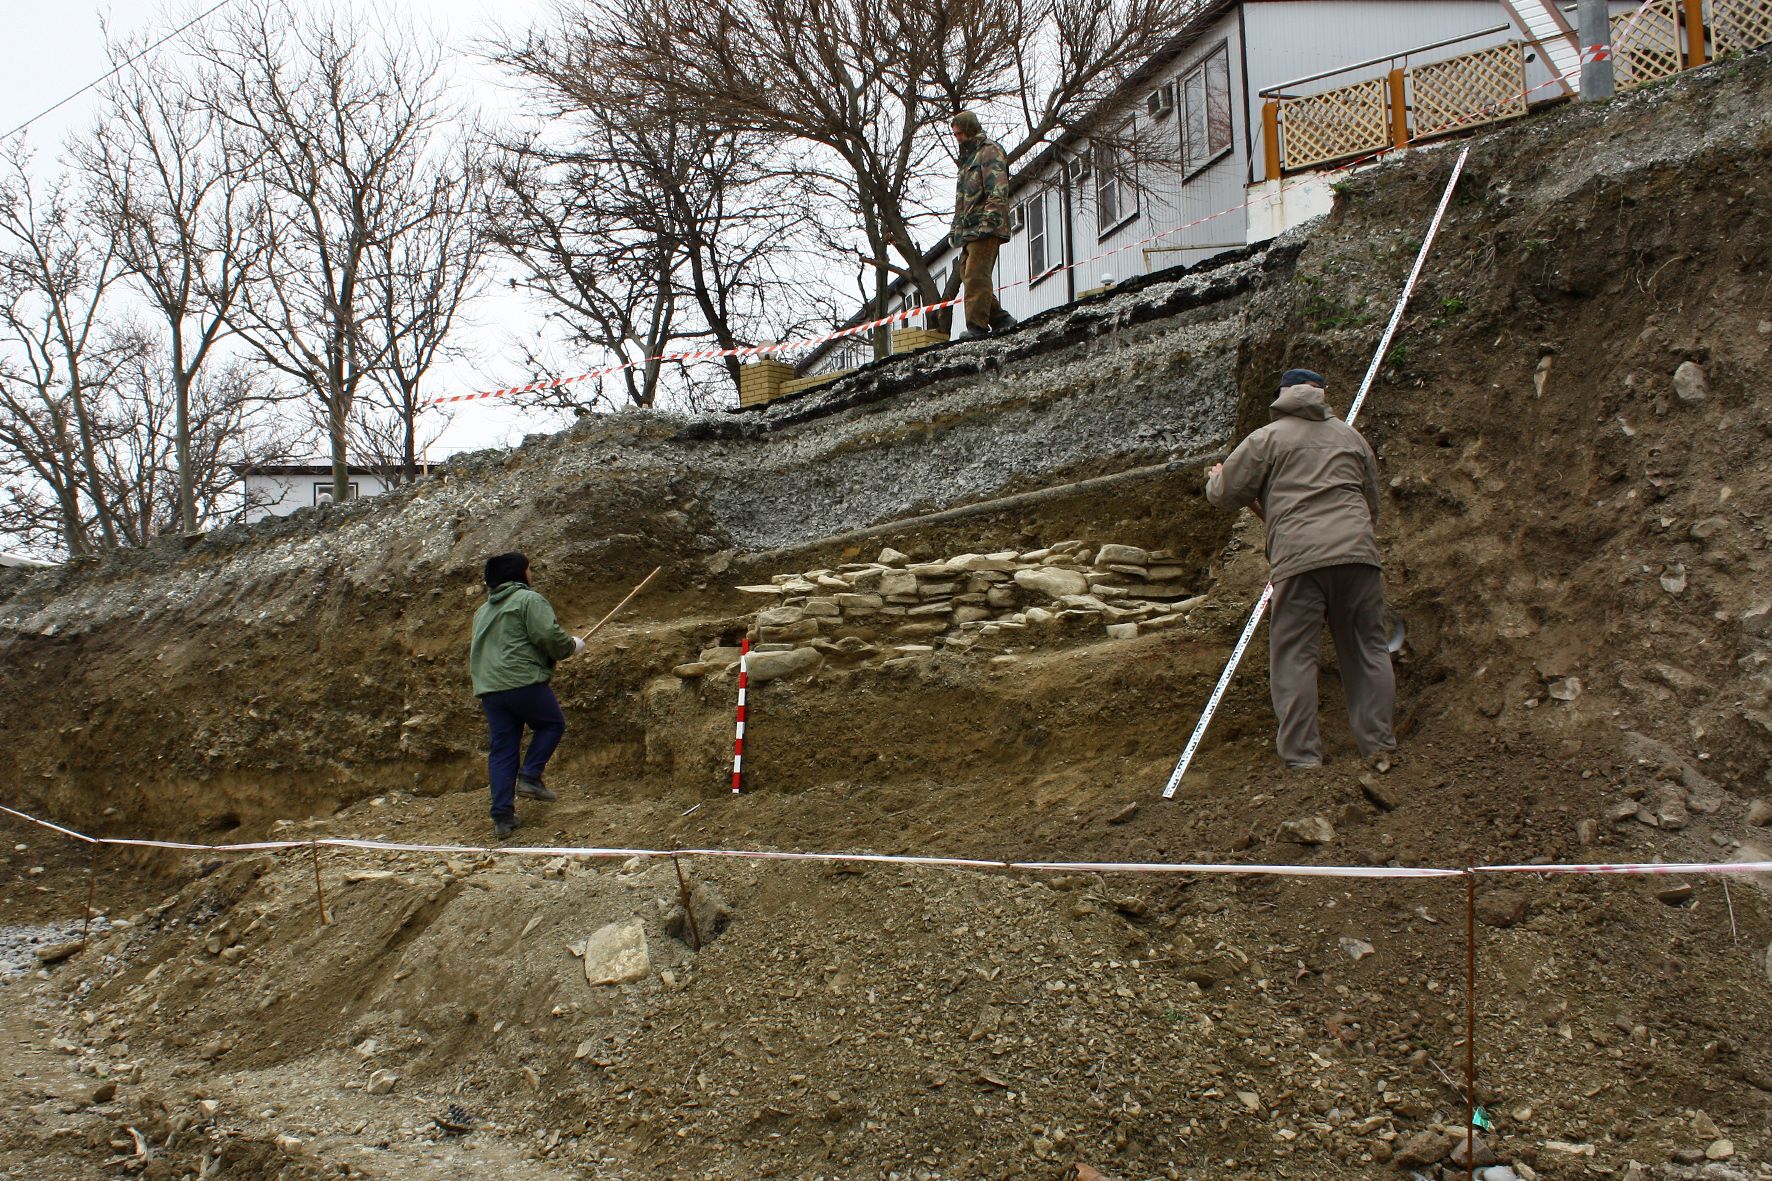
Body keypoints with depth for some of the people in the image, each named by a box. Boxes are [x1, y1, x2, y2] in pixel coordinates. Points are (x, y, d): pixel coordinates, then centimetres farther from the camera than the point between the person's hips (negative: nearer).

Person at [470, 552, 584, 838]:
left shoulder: (483, 610, 24)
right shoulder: (528, 599, -3)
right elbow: (548, 635, -15)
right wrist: (571, 646, 5)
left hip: (488, 688, 7)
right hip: (524, 682, -7)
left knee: (501, 750, 6)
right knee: (552, 724, 15)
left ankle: (502, 816, 4)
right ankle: (530, 777, 1)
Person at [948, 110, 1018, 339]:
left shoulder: (990, 152, -1)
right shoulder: (967, 158, 29)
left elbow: (997, 192, -14)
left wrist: (988, 220, -23)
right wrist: (955, 227, 24)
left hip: (985, 228, -10)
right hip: (969, 230, 10)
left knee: (976, 275, -16)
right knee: (969, 275, 4)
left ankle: (977, 325, -19)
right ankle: (1000, 319, 9)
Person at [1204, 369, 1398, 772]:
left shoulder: (1268, 438, 9)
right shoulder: (1351, 436, 24)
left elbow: (1225, 493, 8)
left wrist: (1215, 477, 30)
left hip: (1300, 557, -4)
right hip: (1358, 553, 4)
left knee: (1294, 656, 0)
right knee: (1368, 650, 11)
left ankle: (1302, 758, -3)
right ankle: (1379, 747, 12)